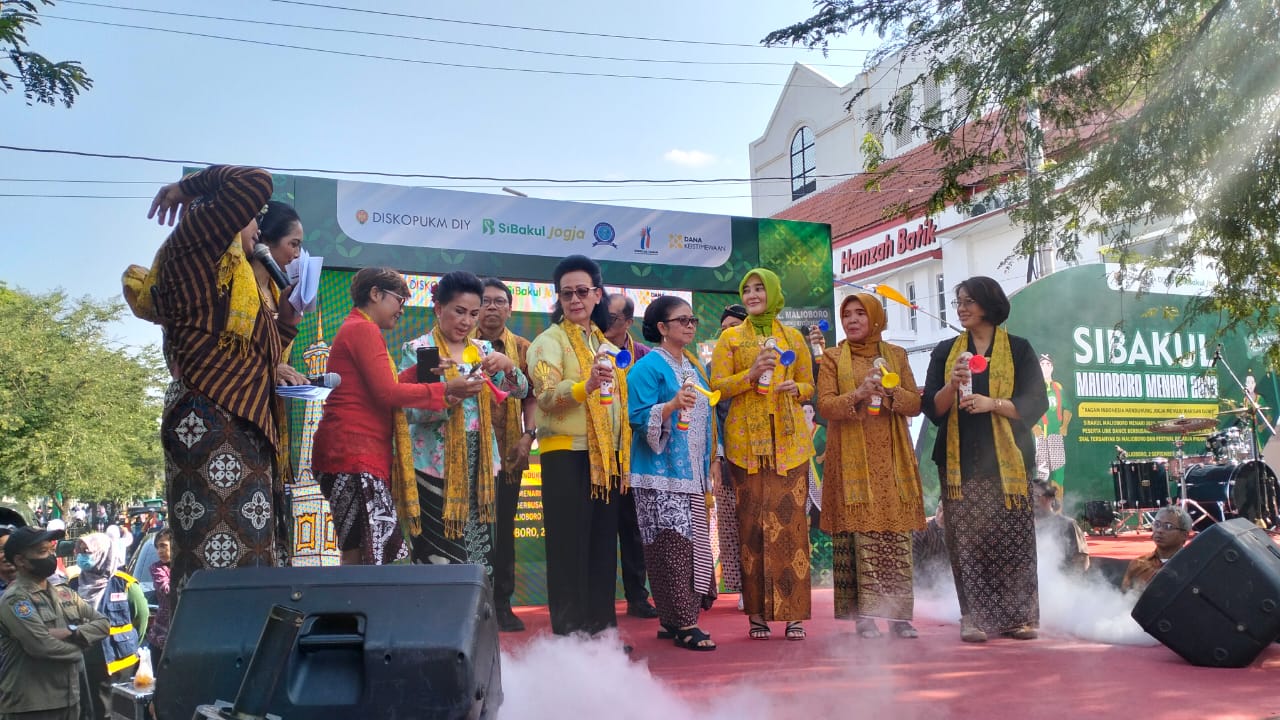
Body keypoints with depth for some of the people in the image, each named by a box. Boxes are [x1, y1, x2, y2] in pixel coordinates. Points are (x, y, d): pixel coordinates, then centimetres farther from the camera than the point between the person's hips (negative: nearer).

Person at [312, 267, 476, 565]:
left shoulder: (355, 329, 25)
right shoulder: (364, 329, -8)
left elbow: (381, 387, 19)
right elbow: (387, 393, -15)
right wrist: (445, 390, -11)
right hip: (355, 454, -11)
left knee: (357, 555, 7)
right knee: (366, 555, -15)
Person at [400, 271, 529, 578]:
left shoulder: (483, 350, 11)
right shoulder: (417, 350, -2)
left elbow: (520, 392, 4)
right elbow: (410, 410, -11)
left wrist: (508, 366, -16)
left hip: (479, 465, 5)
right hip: (436, 466, -4)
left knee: (479, 555, 7)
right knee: (438, 554, -4)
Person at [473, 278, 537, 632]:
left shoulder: (522, 348, 8)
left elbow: (530, 396, 6)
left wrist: (528, 434, -5)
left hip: (509, 450, 2)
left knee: (504, 527, 8)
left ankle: (502, 603, 16)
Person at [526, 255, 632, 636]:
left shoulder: (604, 342, 17)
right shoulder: (549, 341, -4)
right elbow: (546, 396, -20)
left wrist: (623, 455, 17)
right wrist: (585, 385, -39)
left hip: (606, 456, 7)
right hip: (567, 455, -6)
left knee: (603, 546, 11)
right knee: (570, 547, -4)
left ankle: (602, 627, 19)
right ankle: (569, 634, 3)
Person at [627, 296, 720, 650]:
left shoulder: (694, 366, 18)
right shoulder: (648, 367, -6)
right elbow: (639, 418, -13)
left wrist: (713, 459, 17)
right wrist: (672, 405, -28)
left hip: (693, 473, 8)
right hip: (661, 475, -8)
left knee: (693, 543, 8)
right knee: (672, 545, -9)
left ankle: (673, 618, 17)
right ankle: (683, 623, -4)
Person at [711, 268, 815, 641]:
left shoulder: (793, 338, 15)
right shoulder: (730, 337, 10)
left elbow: (809, 385, 18)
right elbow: (717, 386, 3)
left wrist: (794, 388, -4)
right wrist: (750, 374, -13)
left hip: (789, 440, 1)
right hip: (746, 441, -1)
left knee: (791, 520, -5)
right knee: (752, 521, -5)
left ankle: (793, 612, 1)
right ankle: (758, 613, 3)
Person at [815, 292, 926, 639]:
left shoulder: (896, 354, 14)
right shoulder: (832, 357, 7)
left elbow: (916, 403, 9)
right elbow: (825, 406, -3)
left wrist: (891, 392, -10)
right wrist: (858, 394, -19)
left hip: (892, 458, 2)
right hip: (853, 459, -2)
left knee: (898, 537, -1)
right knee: (860, 535, -6)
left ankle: (899, 615, 6)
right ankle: (864, 616, 0)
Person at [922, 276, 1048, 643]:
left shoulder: (1018, 349, 7)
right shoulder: (945, 351, 13)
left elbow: (1036, 404, 0)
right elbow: (932, 409, 6)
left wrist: (993, 403, -15)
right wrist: (952, 385, -13)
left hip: (1007, 459, -1)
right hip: (960, 460, 2)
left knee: (1013, 538, -2)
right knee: (966, 540, -3)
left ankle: (1019, 617, 8)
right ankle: (973, 617, 3)